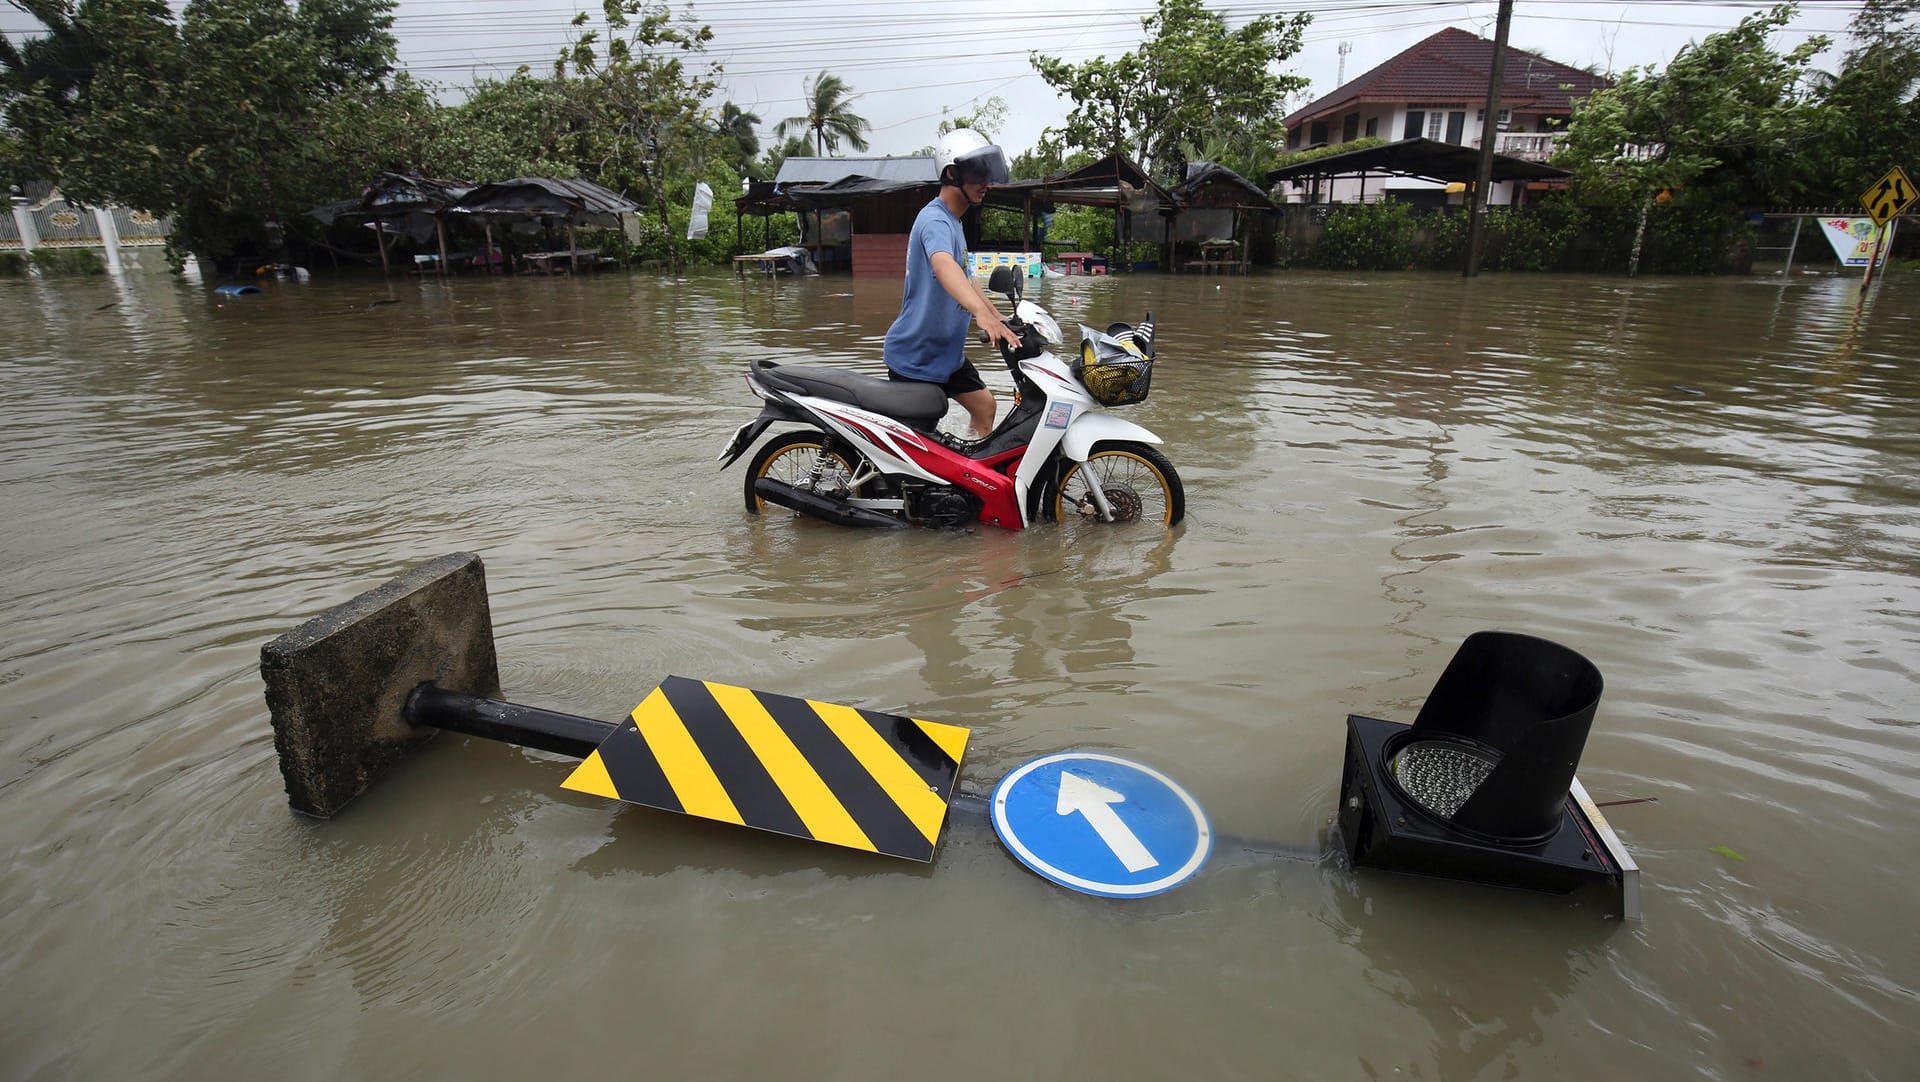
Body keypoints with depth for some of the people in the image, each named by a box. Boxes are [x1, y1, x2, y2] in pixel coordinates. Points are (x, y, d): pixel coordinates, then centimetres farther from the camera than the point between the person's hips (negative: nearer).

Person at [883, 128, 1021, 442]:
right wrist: (982, 314, -59)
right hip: (914, 354, -10)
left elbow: (964, 278, 26)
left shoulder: (954, 223, 13)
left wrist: (1001, 320, 24)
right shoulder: (935, 220, -21)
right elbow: (943, 266, -43)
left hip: (947, 351, 10)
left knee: (984, 405, 13)